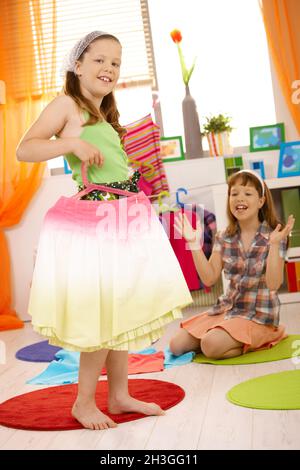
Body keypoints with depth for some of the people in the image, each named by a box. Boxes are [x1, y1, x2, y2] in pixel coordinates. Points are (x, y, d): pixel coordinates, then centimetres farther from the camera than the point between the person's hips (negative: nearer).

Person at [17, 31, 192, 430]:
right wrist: (72, 143, -23)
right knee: (103, 315, -5)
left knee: (123, 310, 12)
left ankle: (119, 395, 24)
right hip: (92, 223, -8)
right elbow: (24, 150, -12)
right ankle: (84, 403, 13)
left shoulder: (106, 117, 19)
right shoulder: (67, 105, -3)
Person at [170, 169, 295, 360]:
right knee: (177, 345, -1)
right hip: (228, 307, 6)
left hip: (258, 313, -5)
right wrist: (194, 244, -11)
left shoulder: (274, 236, -12)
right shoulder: (224, 238, 2)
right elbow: (209, 278, -5)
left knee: (211, 345, -27)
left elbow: (273, 284, -20)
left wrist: (275, 244, -31)